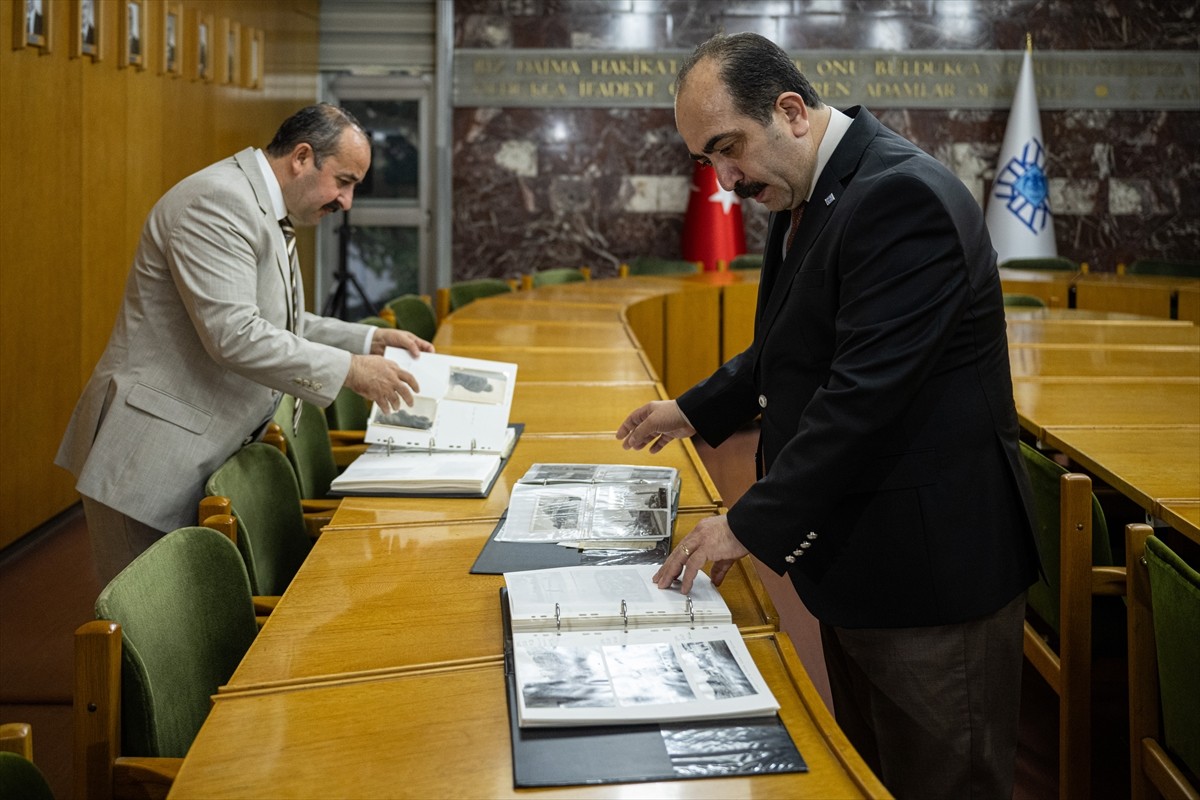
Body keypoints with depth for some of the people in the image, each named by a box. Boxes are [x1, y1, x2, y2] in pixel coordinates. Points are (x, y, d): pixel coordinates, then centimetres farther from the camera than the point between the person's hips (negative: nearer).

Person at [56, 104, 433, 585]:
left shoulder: (259, 208, 14)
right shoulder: (218, 201, -18)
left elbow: (279, 325, 23)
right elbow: (233, 335, -26)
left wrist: (372, 340, 10)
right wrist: (350, 370, -21)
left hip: (200, 454, 10)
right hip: (150, 459, -10)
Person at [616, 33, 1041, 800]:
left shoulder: (903, 196, -23)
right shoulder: (809, 196, 9)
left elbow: (866, 391, -28)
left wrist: (751, 525, -23)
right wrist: (697, 410, 21)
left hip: (930, 564, -10)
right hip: (858, 559, 10)